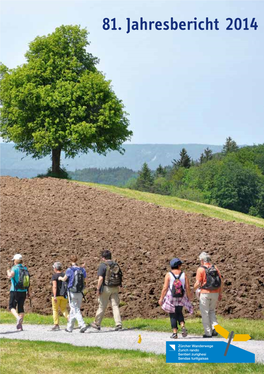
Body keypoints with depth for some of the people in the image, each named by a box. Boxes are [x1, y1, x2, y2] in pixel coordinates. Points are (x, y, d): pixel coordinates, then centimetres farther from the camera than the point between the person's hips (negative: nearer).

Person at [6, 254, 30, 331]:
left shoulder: (15, 268, -10)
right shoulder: (25, 269, 7)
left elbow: (10, 276, -26)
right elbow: (28, 281, 9)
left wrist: (8, 272, -3)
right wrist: (28, 292, 16)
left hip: (15, 291, -5)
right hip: (23, 292, 5)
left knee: (12, 306, 5)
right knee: (21, 307, 11)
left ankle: (18, 317, -23)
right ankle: (20, 325, 9)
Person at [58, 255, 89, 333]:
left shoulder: (70, 270, -10)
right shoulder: (82, 270, 1)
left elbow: (64, 279, 4)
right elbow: (83, 280, 10)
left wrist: (60, 278, 26)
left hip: (72, 293, -5)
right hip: (80, 293, 5)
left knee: (76, 310, -6)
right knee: (73, 310, 16)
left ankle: (83, 325, -21)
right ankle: (69, 327, 23)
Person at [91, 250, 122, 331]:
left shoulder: (103, 265, -10)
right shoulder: (116, 265, 8)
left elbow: (100, 278, -17)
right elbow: (120, 277, 11)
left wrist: (98, 289, -10)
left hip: (106, 288, -5)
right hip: (115, 288, 5)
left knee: (102, 307, 6)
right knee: (115, 306, 3)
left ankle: (97, 324, 20)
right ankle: (118, 324, -8)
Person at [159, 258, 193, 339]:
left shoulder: (168, 275, -8)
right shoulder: (184, 275, -4)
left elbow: (165, 288, -11)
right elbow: (188, 288, -4)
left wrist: (161, 298, -4)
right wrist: (189, 298, 9)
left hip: (171, 298, -2)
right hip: (181, 298, 2)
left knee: (173, 315, 9)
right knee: (179, 313, 22)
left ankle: (175, 333, 5)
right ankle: (183, 327, 1)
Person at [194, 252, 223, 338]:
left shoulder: (201, 269, -8)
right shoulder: (215, 268, 6)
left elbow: (198, 283, -13)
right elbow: (221, 282, 5)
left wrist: (193, 290, 4)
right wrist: (220, 294, 13)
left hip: (205, 293, -5)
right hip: (215, 293, 5)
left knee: (205, 313, 4)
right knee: (212, 311, 20)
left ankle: (208, 332, 5)